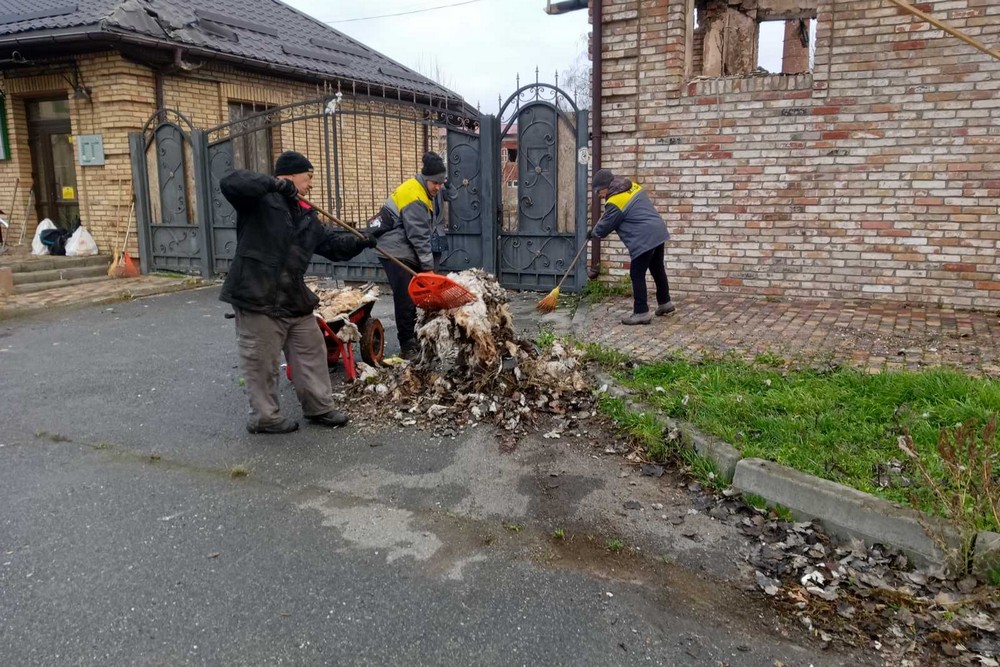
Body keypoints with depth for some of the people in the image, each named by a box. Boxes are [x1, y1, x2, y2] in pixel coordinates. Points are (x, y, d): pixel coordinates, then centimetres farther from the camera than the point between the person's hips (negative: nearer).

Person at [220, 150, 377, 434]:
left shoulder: (305, 215, 16)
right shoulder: (260, 200, -7)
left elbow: (331, 243, 20)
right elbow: (230, 183, -24)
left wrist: (360, 242, 6)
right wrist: (275, 183, -26)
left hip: (293, 297, 8)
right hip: (257, 296, -8)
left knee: (311, 352, 14)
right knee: (261, 361, 3)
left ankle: (320, 407, 28)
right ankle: (264, 416, 17)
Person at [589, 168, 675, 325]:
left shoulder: (615, 202, -14)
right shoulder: (633, 187, 12)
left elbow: (604, 227, -4)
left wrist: (592, 233, 17)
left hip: (644, 240, -10)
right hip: (658, 232, 10)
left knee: (637, 275, -2)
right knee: (657, 269, 21)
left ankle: (642, 312, 1)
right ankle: (665, 303, 35)